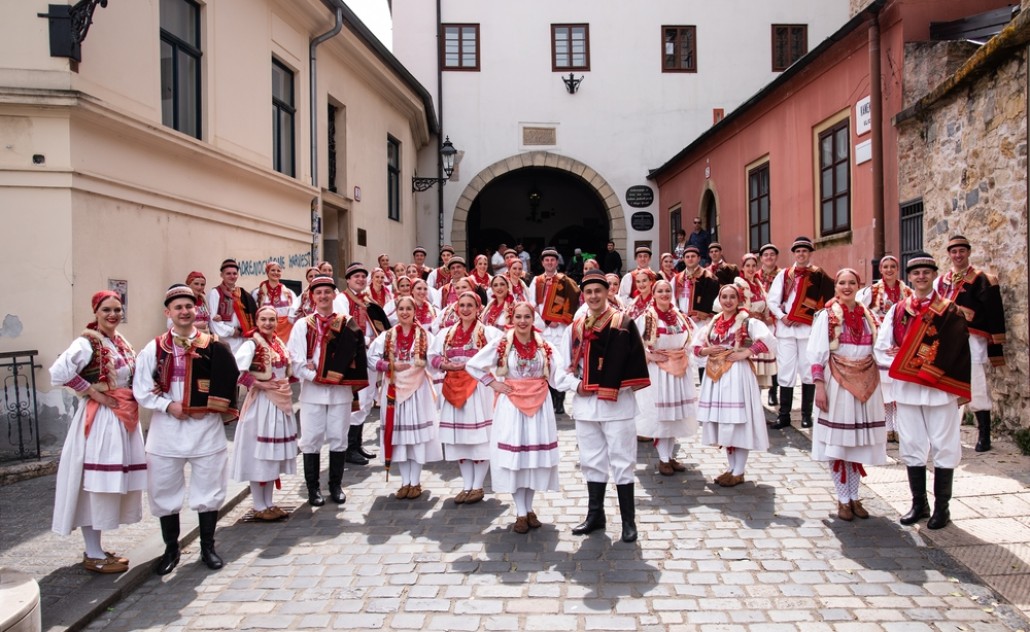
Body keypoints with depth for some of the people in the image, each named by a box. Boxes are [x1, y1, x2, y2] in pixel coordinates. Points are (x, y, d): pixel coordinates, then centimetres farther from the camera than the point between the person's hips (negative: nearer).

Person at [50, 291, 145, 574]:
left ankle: (96, 549, 24)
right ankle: (93, 555, 8)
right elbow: (59, 372, -27)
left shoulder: (121, 342, 13)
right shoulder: (87, 342, -12)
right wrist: (93, 392, -19)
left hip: (124, 419, 8)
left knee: (110, 486, 13)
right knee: (95, 486, -1)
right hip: (99, 420, -8)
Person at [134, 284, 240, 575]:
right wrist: (168, 405, -11)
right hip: (166, 430, 1)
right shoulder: (154, 348, 1)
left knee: (209, 490, 8)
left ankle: (208, 547, 24)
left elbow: (228, 383, -5)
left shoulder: (214, 347, -2)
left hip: (206, 428, -1)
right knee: (165, 492, 10)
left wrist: (207, 407, -14)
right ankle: (171, 549, 28)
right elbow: (141, 390, 0)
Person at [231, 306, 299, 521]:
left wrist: (285, 383, 4)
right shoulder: (251, 344, -11)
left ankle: (269, 503, 22)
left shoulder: (280, 344, 10)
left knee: (274, 455, 12)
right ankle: (259, 507, 10)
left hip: (281, 403, 7)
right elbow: (236, 370, -25)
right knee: (259, 455, 0)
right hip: (260, 403, -7)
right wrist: (260, 384, -20)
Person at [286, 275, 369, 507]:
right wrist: (315, 376, -13)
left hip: (340, 390, 1)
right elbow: (295, 360, -5)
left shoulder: (348, 324, 2)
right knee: (311, 440, 5)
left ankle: (336, 486, 21)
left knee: (339, 439, 8)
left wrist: (338, 375, -14)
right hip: (312, 390, 0)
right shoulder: (303, 325, 1)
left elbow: (356, 355, -4)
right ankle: (313, 489, 17)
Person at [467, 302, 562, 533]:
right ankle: (521, 512, 12)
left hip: (539, 405, 3)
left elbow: (556, 375, 2)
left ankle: (529, 508, 24)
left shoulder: (543, 344, 3)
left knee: (536, 456, 7)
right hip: (511, 405, -2)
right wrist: (493, 384, -5)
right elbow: (472, 365, -1)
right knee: (514, 457, 1)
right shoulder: (501, 343, -4)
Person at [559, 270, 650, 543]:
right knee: (591, 461, 14)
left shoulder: (623, 324, -6)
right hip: (585, 404, 5)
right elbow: (563, 364, 10)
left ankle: (628, 520, 13)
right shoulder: (576, 327, 9)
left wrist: (608, 388, -15)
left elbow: (631, 362, -12)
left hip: (616, 404, -5)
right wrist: (576, 385, -6)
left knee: (621, 462, 1)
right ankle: (595, 515, 27)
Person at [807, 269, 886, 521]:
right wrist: (819, 386, -13)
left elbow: (877, 351, 16)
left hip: (866, 386, 4)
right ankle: (843, 499, 11)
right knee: (838, 443, 0)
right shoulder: (827, 315, -3)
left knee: (860, 442, 8)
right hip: (837, 384, -4)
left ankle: (854, 496, 20)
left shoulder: (868, 316, 10)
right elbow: (816, 353, -7)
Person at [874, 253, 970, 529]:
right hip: (906, 388, 3)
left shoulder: (950, 312, -1)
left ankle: (942, 507, 16)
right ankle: (919, 504, 21)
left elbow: (958, 352, -5)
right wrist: (904, 363, -9)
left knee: (944, 447, 4)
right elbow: (881, 349, 5)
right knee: (911, 447, 9)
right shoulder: (897, 311, 7)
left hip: (940, 389, -3)